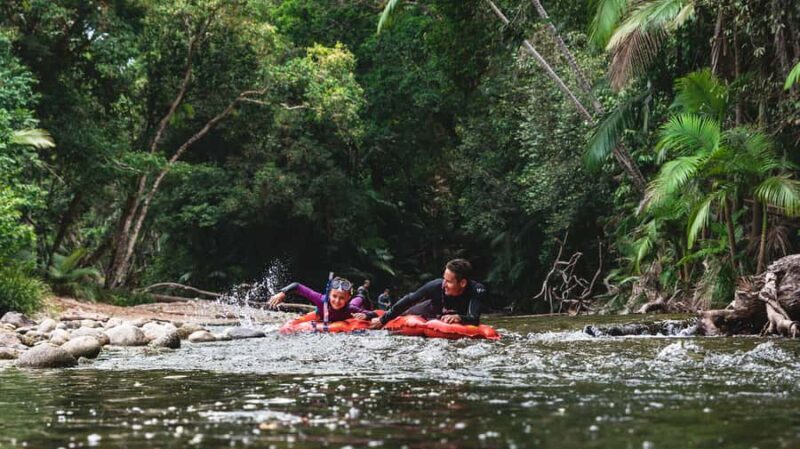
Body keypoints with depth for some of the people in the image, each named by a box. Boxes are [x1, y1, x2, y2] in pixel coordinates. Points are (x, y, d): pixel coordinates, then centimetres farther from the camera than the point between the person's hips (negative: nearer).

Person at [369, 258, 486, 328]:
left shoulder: (477, 290, -42)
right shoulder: (436, 286, -39)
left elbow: (474, 320, -51)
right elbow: (408, 300, -28)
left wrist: (459, 318, -73)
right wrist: (383, 320, -24)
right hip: (432, 311, 0)